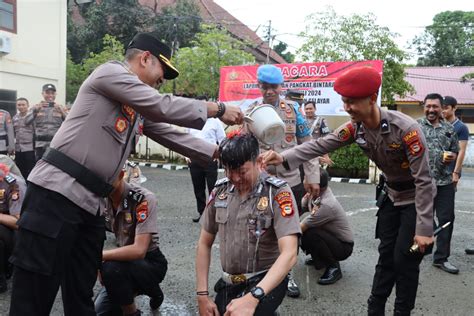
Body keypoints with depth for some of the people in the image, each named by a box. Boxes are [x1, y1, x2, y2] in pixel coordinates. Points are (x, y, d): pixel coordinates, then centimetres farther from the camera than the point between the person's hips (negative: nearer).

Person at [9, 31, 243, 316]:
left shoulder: (141, 109, 21)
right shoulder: (109, 72, -5)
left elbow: (174, 137, 21)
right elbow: (164, 107, -13)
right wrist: (218, 109, -4)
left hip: (91, 204, 9)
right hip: (56, 193, -9)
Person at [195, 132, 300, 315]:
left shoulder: (278, 192, -16)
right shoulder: (220, 191, -1)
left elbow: (289, 254, -25)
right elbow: (204, 244, 6)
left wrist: (253, 298, -37)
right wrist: (202, 295, -2)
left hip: (266, 282, -5)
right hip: (228, 283, 6)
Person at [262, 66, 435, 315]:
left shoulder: (406, 129, -31)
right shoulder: (355, 127, -13)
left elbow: (424, 180, -28)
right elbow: (320, 145, -18)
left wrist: (424, 229, -28)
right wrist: (284, 158, -36)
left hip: (416, 197, -6)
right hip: (391, 194, 6)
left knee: (404, 259, -2)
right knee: (386, 256, 12)